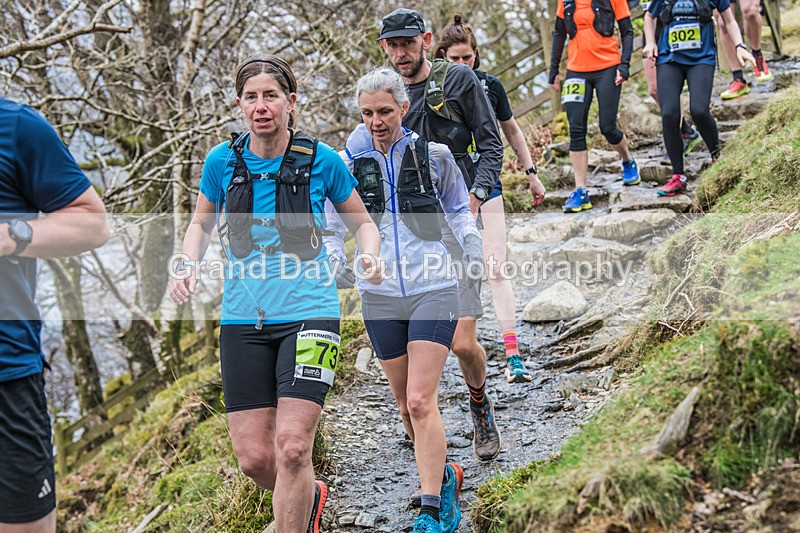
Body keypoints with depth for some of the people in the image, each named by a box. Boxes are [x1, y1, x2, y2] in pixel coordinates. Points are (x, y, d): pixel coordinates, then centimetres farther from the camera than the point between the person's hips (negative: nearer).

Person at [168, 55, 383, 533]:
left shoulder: (321, 160, -4)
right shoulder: (223, 161, 1)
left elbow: (362, 221, 10)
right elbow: (202, 224, 17)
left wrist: (370, 255, -11)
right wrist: (188, 265, -3)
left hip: (309, 314, -3)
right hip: (242, 319, 3)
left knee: (292, 447, -15)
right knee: (254, 458, 1)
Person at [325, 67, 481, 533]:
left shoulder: (434, 156, -1)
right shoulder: (347, 165, 1)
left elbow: (459, 211, 14)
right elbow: (336, 231, 12)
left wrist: (474, 254, 1)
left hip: (433, 290, -3)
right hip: (380, 297, 3)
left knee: (421, 402, -13)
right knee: (406, 406, 12)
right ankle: (444, 477, 36)